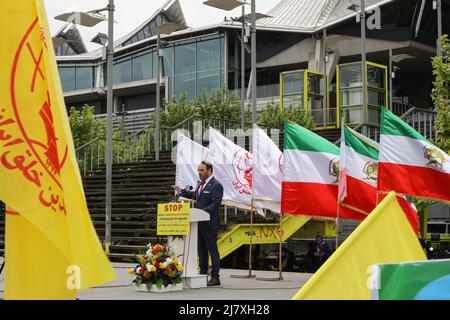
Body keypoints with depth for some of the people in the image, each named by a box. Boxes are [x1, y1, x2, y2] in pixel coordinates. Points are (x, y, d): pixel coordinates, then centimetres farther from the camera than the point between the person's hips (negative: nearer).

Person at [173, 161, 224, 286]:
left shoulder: (216, 185, -12)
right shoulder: (200, 183, 15)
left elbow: (216, 204, -20)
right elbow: (195, 195, 31)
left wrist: (203, 211, -28)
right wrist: (181, 191, 25)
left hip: (209, 224, -9)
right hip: (199, 223, 9)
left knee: (212, 250, -4)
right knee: (201, 250, 16)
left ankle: (215, 277, 1)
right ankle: (203, 274, 26)